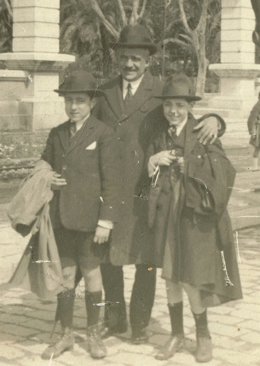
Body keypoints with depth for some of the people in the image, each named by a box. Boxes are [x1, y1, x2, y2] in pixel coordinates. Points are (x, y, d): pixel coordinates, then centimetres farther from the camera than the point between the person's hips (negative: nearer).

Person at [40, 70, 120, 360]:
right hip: (60, 214, 4)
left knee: (91, 272, 6)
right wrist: (48, 179, -3)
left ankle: (93, 334, 20)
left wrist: (106, 220, -13)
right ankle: (66, 334, 21)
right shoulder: (57, 134, 9)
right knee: (65, 273, 10)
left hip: (88, 216, -4)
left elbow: (111, 180, -8)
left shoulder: (103, 134, -6)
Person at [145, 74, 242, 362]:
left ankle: (203, 335, 21)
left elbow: (224, 169, -16)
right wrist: (153, 160, -11)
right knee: (170, 277, 11)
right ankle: (177, 334, 27)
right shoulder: (158, 136, 7)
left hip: (195, 216, -4)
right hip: (166, 216, 4)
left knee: (191, 279, -1)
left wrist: (190, 164, -21)